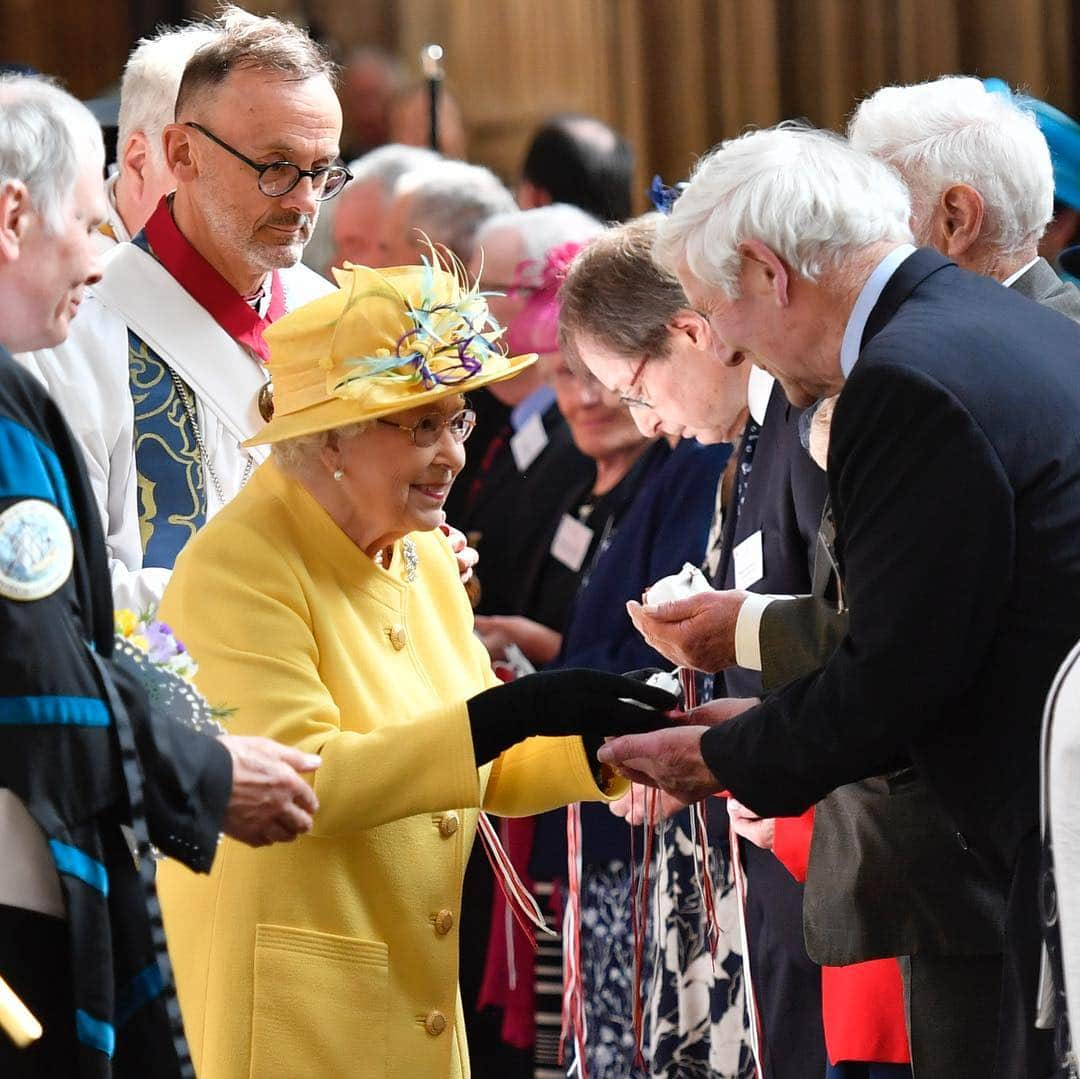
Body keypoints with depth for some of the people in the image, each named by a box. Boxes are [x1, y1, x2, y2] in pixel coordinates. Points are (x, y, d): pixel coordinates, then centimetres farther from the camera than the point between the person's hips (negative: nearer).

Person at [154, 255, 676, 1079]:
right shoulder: (239, 569, -14)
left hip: (419, 988, 8)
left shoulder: (425, 557, 11)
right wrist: (507, 715, -27)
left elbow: (488, 777, 13)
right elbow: (294, 781, -25)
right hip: (292, 1001, -8)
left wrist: (605, 741, -7)